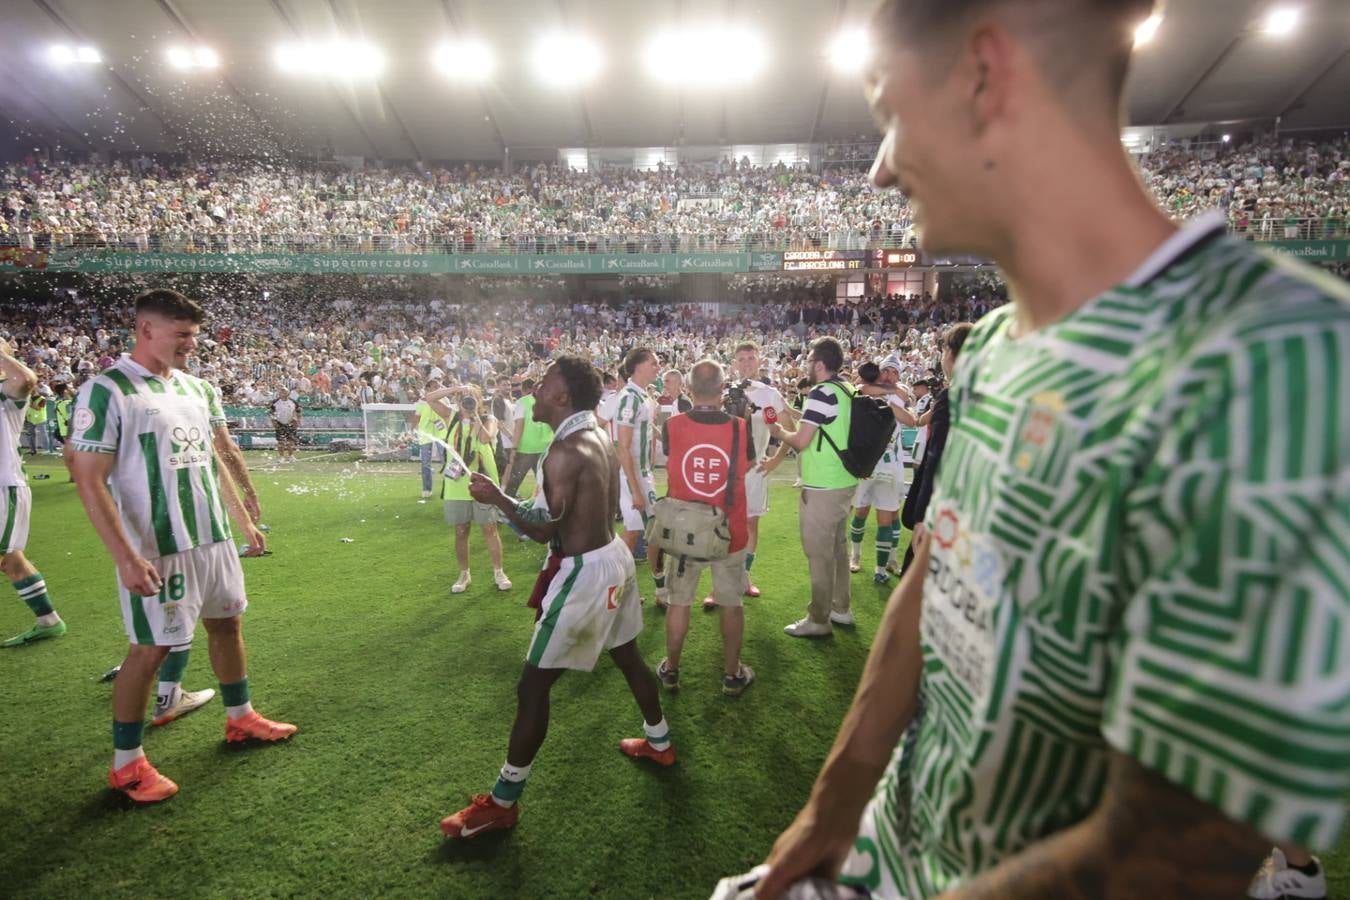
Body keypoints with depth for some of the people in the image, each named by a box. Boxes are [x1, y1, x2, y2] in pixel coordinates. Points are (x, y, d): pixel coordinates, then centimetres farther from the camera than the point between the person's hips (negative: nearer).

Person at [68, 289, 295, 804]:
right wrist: (125, 556, -23)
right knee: (151, 648, 2)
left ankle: (240, 718, 35)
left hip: (214, 537, 7)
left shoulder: (197, 388, 9)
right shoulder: (106, 391, -13)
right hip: (158, 548, -7)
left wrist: (244, 522, 18)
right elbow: (90, 481, -16)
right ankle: (126, 764, 22)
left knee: (226, 623, 17)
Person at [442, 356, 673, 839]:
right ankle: (659, 743, 46)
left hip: (585, 572, -9)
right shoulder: (599, 438, 5)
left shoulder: (564, 453, -23)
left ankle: (502, 802, 16)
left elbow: (545, 530, -21)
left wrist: (497, 497, -11)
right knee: (629, 657, 26)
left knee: (533, 686, 2)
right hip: (613, 556, 10)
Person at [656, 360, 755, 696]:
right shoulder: (739, 428, -13)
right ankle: (733, 674, 26)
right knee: (731, 603, 14)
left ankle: (670, 670, 29)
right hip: (730, 533, 0)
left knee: (679, 602, 15)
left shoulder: (672, 426, -13)